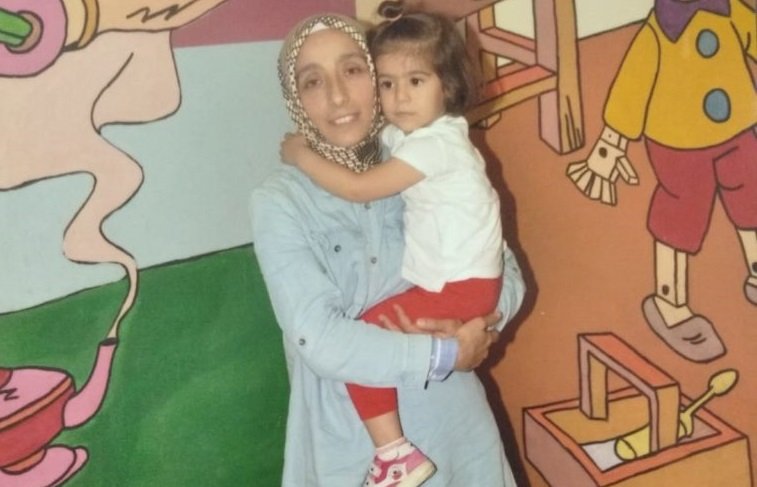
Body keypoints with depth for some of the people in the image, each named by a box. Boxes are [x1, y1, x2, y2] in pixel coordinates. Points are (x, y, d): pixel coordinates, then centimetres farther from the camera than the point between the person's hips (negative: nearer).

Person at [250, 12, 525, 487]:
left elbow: (507, 275, 1)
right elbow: (320, 339, -20)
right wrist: (444, 354, -17)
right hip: (352, 446, -3)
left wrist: (474, 324, -18)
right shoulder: (279, 201, -12)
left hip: (455, 425, 3)